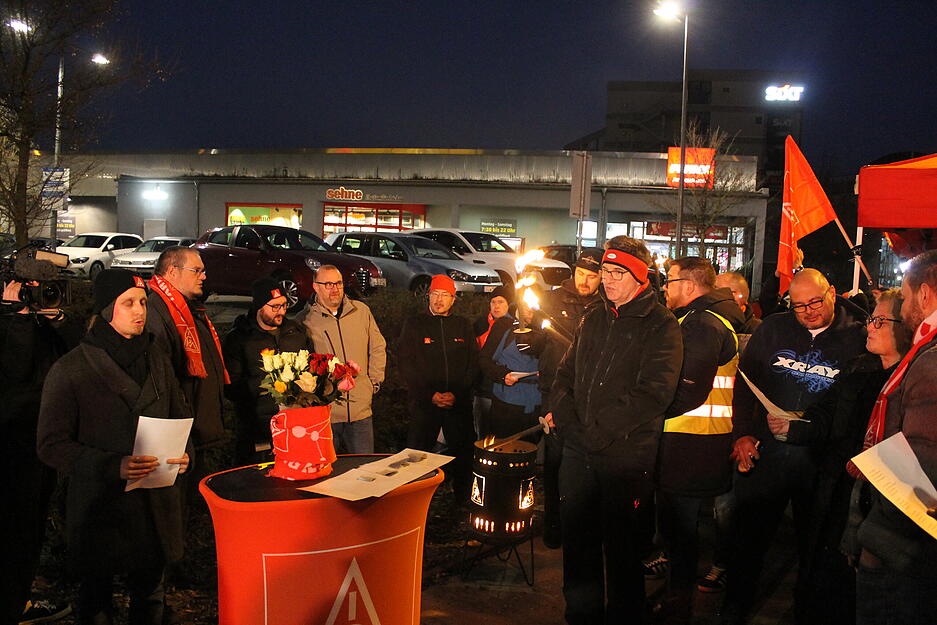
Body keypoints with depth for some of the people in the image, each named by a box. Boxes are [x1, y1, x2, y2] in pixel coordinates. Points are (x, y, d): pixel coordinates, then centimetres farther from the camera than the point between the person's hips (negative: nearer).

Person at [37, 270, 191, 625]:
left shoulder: (157, 362, 6)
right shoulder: (71, 370, -9)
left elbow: (180, 417, 15)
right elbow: (51, 445, -11)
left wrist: (183, 454, -6)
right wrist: (112, 465, -24)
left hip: (156, 505, 4)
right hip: (100, 507, -3)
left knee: (149, 595, 16)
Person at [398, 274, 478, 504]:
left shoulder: (463, 326, 12)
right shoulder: (414, 324, 5)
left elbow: (473, 364, 7)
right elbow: (406, 364, -2)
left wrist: (457, 393, -7)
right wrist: (430, 394, -10)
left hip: (459, 403, 2)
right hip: (423, 403, -2)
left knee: (464, 454, 2)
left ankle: (464, 500, 16)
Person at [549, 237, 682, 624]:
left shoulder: (660, 326, -7)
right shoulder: (593, 319, 13)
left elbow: (654, 392, -17)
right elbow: (567, 372, 17)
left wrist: (599, 429, -17)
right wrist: (563, 412, -3)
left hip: (626, 452, -6)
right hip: (578, 448, 6)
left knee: (619, 543, 7)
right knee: (577, 538, 14)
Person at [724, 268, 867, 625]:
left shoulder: (858, 337, -3)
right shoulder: (773, 329, 5)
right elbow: (744, 381, 9)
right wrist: (743, 433, -1)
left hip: (821, 459, -2)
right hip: (765, 452, 2)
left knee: (814, 545, 11)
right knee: (749, 540, 10)